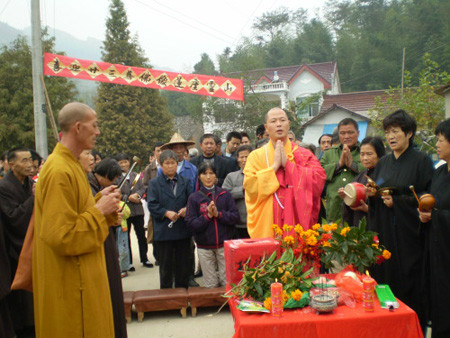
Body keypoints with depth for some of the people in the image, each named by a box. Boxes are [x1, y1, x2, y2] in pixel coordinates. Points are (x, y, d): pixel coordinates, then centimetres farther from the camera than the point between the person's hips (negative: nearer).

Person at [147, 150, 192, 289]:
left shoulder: (185, 182, 11)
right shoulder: (154, 183, 2)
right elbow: (152, 205, -6)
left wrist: (186, 209, -14)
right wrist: (166, 213, -19)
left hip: (183, 230, 2)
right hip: (164, 230, -2)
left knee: (183, 264, 9)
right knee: (166, 266, 8)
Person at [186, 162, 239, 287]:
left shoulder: (225, 195, 4)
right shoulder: (194, 198, 1)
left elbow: (235, 216, -2)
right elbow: (191, 224, -4)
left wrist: (218, 213, -14)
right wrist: (208, 215, -15)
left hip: (225, 245, 1)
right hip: (204, 247, 0)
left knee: (227, 282, 2)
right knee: (210, 285, 6)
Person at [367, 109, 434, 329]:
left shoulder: (421, 161, -3)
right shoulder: (383, 163, 14)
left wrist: (397, 200, -15)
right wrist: (373, 195, -5)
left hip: (408, 234, -5)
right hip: (383, 234, 5)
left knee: (409, 285, -1)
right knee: (385, 279, 6)